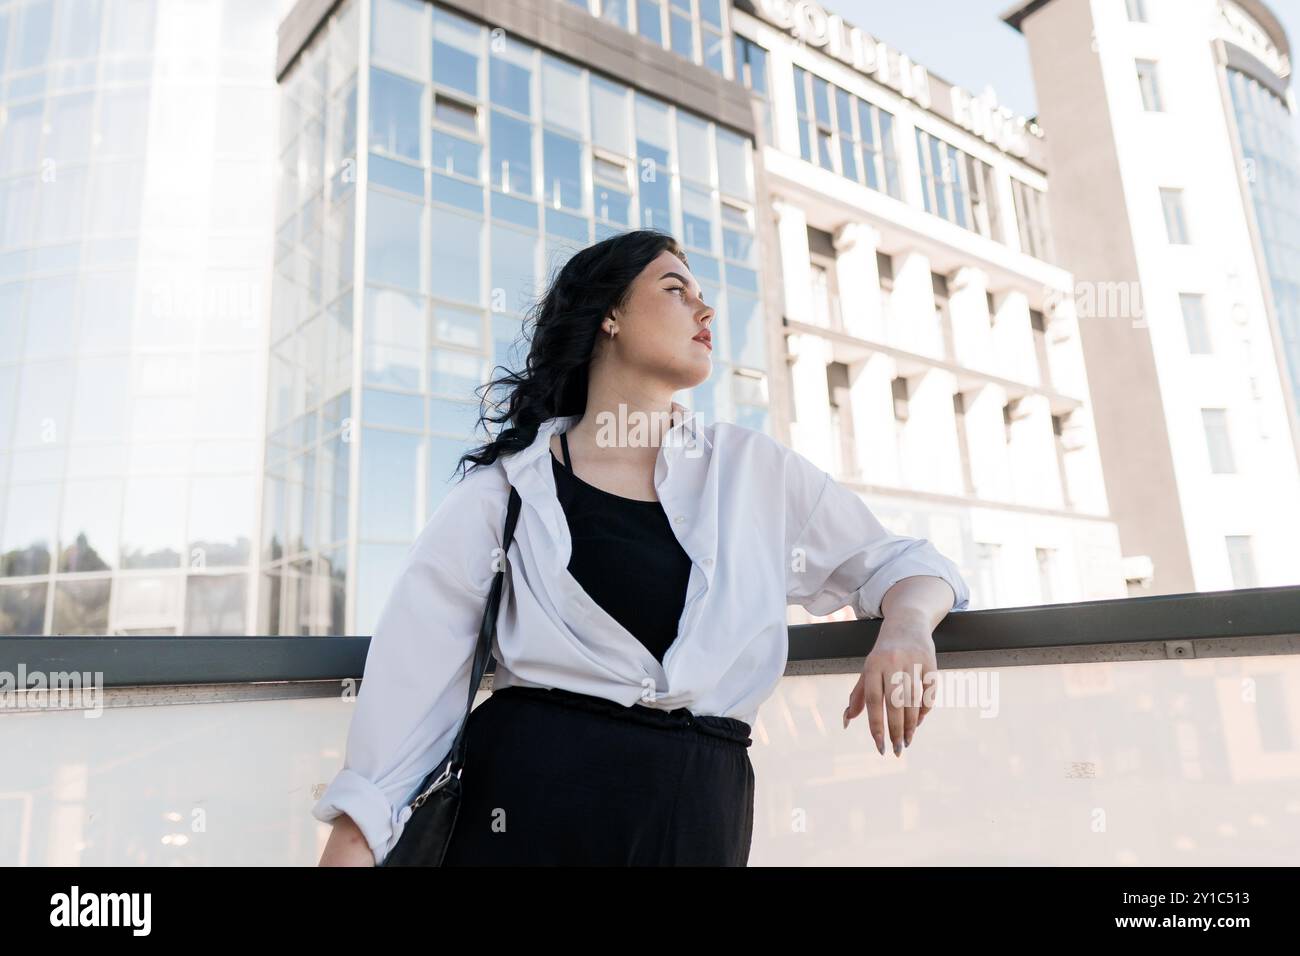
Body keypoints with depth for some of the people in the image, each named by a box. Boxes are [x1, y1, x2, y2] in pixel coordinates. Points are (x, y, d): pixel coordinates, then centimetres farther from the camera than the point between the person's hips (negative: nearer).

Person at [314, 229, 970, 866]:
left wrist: (906, 626, -13)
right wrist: (348, 846, -11)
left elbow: (896, 561, 10)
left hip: (701, 814, 3)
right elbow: (412, 683, -4)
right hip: (525, 795, -2)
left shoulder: (753, 470, 4)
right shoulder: (504, 491, -3)